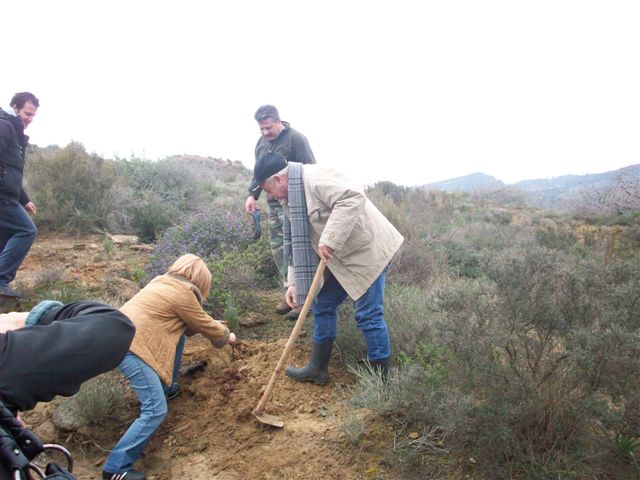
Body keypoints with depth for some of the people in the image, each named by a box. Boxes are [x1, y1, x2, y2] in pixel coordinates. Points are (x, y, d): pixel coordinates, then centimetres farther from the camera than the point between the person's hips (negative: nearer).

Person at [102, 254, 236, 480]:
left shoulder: (162, 282, 21)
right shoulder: (183, 292, -5)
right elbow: (204, 325, 6)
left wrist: (211, 325, 40)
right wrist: (226, 336, 25)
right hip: (132, 346, -10)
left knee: (179, 331, 27)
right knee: (155, 411, -9)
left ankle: (166, 386, 38)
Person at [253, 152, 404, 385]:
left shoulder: (315, 179, -20)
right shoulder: (293, 198, 11)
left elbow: (353, 198, -34)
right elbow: (299, 243, 14)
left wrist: (329, 239, -33)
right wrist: (294, 282, 8)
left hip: (366, 251, -10)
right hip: (340, 258, 10)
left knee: (368, 315, -6)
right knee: (323, 306, 14)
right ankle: (318, 368, 27)